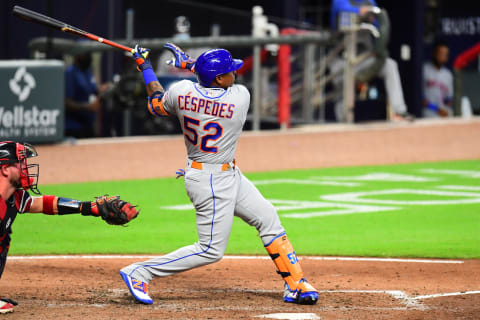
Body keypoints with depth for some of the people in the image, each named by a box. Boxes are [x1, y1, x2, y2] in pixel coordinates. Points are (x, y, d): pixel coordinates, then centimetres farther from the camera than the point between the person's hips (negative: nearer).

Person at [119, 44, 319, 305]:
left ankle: (296, 285, 21)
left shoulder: (181, 91, -10)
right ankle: (139, 272, -1)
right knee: (211, 250, -2)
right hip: (213, 182, -8)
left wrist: (145, 68, 21)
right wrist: (189, 63, 7)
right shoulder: (241, 97, -21)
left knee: (268, 218, 15)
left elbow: (157, 106, 10)